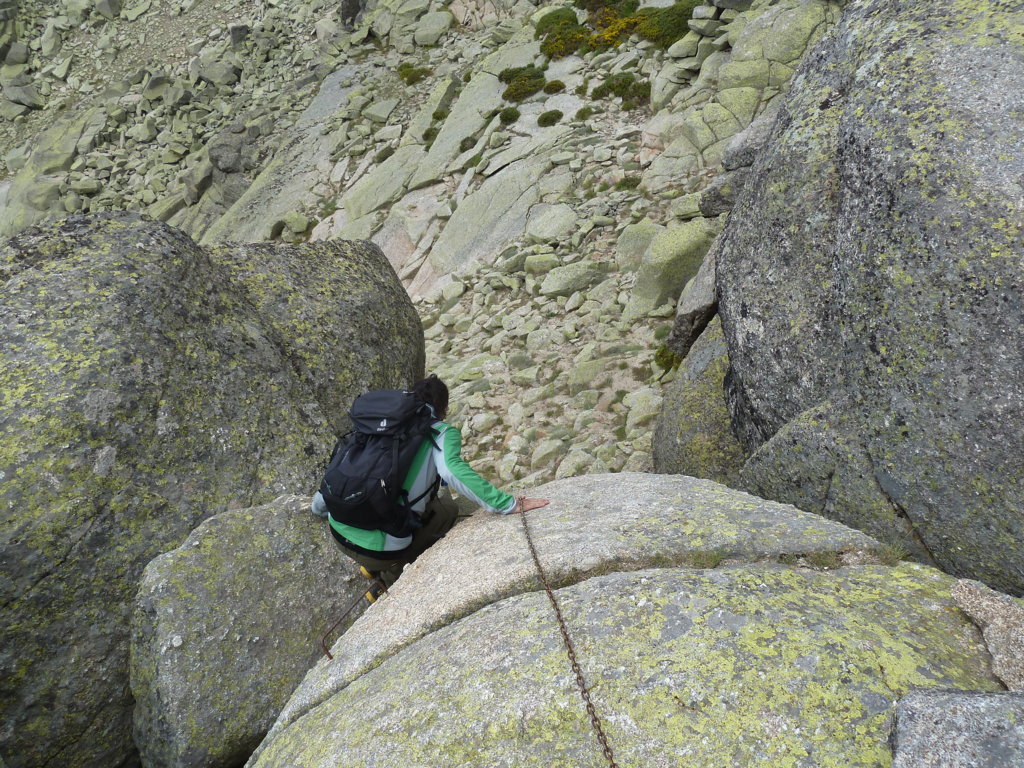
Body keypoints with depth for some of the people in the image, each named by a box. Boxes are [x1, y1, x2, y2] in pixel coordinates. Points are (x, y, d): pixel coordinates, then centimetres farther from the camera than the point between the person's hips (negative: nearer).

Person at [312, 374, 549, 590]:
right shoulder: (441, 433, -3)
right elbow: (453, 471, -23)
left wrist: (319, 507, 38)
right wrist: (509, 505, -21)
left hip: (338, 533, 6)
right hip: (380, 549, -6)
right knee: (447, 508, 21)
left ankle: (375, 568, 23)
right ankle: (391, 574, 12)